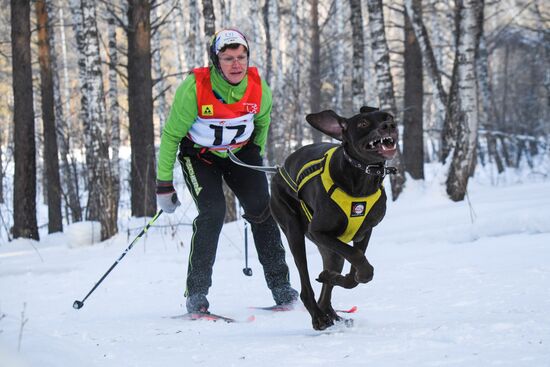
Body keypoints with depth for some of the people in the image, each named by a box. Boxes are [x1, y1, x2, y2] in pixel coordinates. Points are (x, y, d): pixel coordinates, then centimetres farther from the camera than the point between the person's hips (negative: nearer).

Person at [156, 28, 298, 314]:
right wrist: (164, 184, -12)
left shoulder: (258, 88, -17)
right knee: (212, 212, -22)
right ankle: (196, 293, -14)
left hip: (241, 151, 3)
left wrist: (257, 155, 17)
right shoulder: (194, 88, -27)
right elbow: (171, 135, -15)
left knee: (261, 209, -12)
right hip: (200, 154, -3)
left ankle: (280, 284, -2)